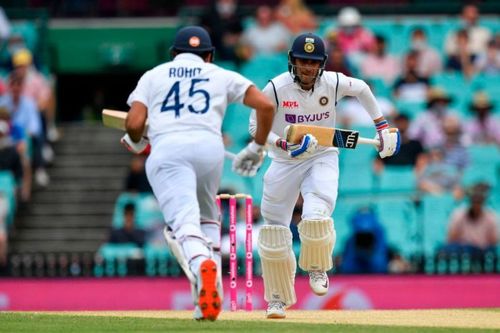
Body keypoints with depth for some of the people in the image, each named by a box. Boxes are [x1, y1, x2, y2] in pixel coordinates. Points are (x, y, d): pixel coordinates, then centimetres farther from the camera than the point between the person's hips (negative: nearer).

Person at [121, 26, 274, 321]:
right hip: (209, 146, 2)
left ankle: (201, 264, -50)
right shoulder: (222, 76, 24)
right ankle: (211, 293, 9)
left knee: (184, 220, -16)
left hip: (166, 149, -2)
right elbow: (266, 105, 12)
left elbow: (134, 123, 8)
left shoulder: (153, 76, 22)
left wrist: (136, 143, 30)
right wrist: (256, 149, 23)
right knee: (207, 217, 24)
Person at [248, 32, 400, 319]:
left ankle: (317, 268, 7)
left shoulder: (334, 83, -11)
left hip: (322, 159, 0)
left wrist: (382, 126, 12)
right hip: (284, 163, 0)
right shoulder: (277, 88, -17)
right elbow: (256, 126, -11)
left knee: (316, 218, -26)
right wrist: (283, 144, -27)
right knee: (274, 232, 0)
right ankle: (278, 299, 20)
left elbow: (362, 89, 10)